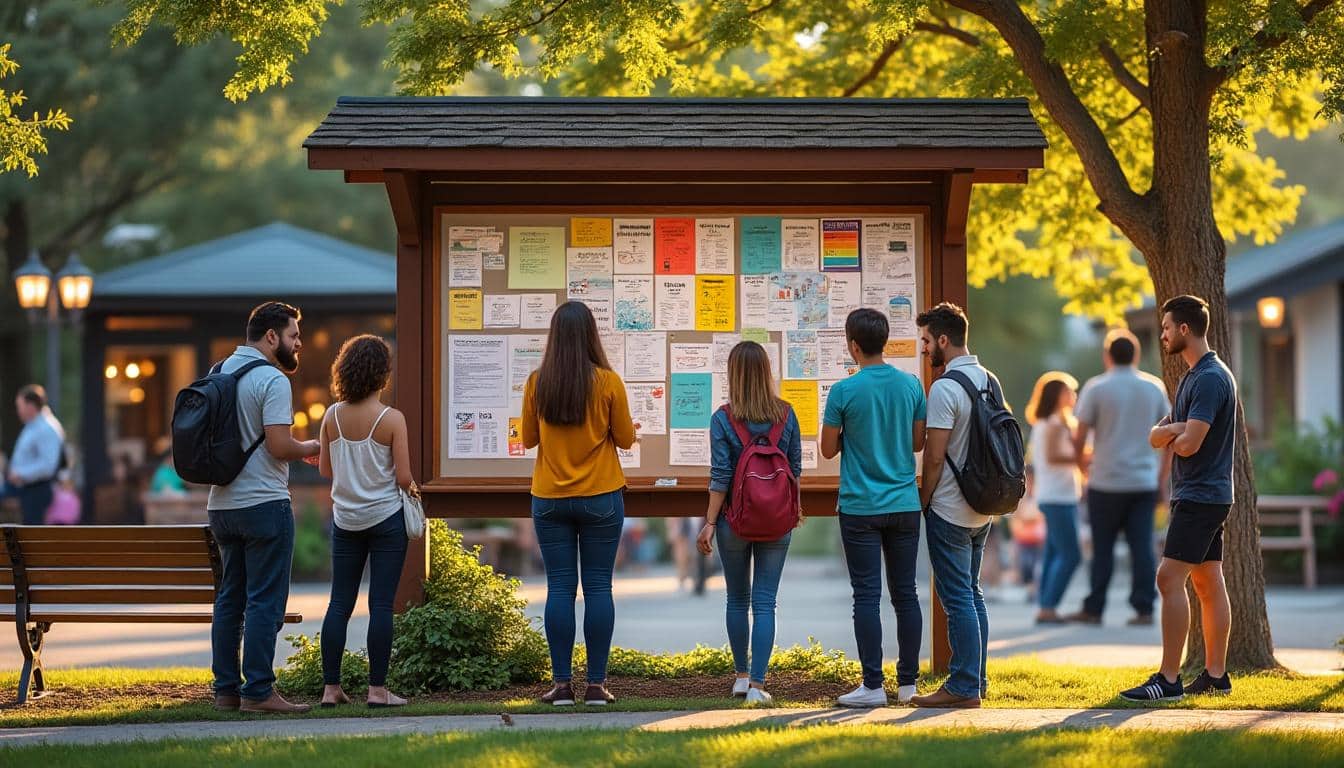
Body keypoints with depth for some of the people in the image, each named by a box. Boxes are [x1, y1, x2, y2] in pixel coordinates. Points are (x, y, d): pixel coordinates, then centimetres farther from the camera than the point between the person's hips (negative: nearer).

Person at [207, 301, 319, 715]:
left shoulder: (220, 372, 13)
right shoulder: (272, 380, -14)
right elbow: (280, 445, -21)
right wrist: (311, 448, -1)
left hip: (222, 505, 9)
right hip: (264, 503, -8)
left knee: (230, 599, 12)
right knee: (265, 601, -5)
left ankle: (226, 689, 14)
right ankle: (257, 691, -6)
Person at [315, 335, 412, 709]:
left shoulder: (332, 417, -1)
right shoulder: (391, 418, -13)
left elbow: (324, 469, 8)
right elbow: (403, 477, -13)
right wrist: (412, 488, 9)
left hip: (345, 520, 4)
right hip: (385, 518, -4)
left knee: (340, 602, 8)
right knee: (381, 604, 0)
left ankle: (331, 687, 8)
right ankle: (378, 688, 1)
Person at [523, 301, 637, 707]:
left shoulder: (537, 383, -4)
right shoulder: (608, 382, -9)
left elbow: (528, 438, 6)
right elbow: (626, 439, -1)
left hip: (550, 500, 1)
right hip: (601, 498, -1)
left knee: (560, 588, 4)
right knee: (598, 587, 3)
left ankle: (562, 684, 2)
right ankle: (597, 684, 3)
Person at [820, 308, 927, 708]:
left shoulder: (844, 391, -10)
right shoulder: (911, 385, 2)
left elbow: (828, 449, -3)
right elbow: (918, 442, 10)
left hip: (861, 508, -4)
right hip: (905, 505, 4)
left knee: (867, 596, -1)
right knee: (905, 593, 9)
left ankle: (873, 686, -2)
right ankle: (908, 682, 14)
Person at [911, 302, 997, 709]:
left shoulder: (945, 388, -17)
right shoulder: (989, 381, 10)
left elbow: (935, 455, -18)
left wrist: (923, 500, -5)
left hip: (949, 509, -9)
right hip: (982, 508, 9)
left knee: (958, 599, -5)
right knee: (972, 594, 15)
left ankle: (963, 687, -3)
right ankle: (976, 681, 18)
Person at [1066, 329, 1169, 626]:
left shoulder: (1096, 388, -5)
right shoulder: (1155, 387, 6)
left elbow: (1080, 435, -7)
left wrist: (1081, 459, 12)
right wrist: (1162, 474, 15)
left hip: (1106, 481, -3)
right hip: (1144, 480, 3)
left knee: (1103, 549, 5)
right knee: (1142, 547, 1)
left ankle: (1094, 609, 8)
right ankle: (1144, 609, -4)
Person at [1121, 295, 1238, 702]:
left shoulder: (1211, 378, -16)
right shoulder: (1192, 377, 17)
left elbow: (1188, 445, -22)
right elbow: (1156, 436, 14)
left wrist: (1173, 435, 0)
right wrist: (1173, 429, -9)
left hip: (1201, 496, -10)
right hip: (1203, 495, 10)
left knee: (1170, 579, -14)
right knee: (1208, 583, 11)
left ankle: (1169, 679, -16)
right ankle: (1215, 674, 15)